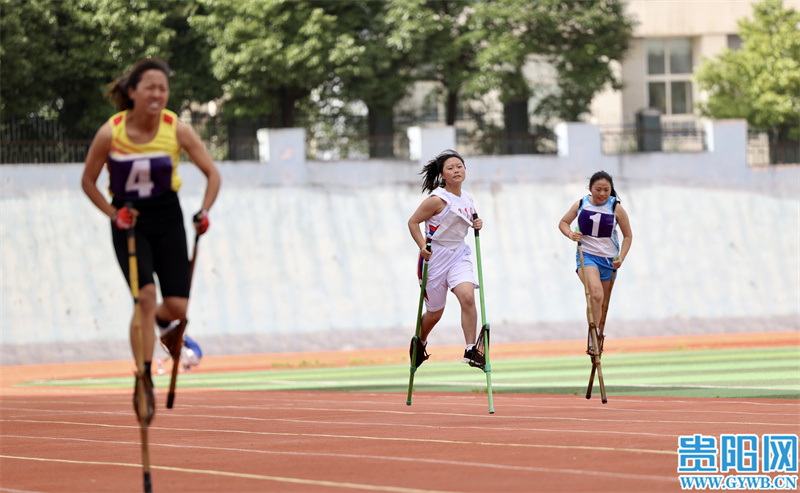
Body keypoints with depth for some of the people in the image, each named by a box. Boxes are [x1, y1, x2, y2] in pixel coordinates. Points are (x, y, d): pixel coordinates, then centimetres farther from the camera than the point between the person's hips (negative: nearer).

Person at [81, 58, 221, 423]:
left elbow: (212, 174, -1)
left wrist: (204, 211, -15)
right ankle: (144, 384, -11)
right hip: (130, 222, -2)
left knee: (177, 306, -4)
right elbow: (88, 181, 0)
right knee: (146, 296, -20)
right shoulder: (110, 133, -15)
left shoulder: (178, 130, -12)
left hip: (167, 218, 2)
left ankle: (163, 321, 36)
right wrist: (113, 214, -12)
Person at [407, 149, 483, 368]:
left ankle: (470, 350, -17)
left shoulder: (467, 198, 4)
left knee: (467, 296, -21)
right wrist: (422, 247, -25)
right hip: (435, 257, -5)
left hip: (458, 255, 5)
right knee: (435, 313, 6)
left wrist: (476, 224, 1)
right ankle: (419, 342, 39)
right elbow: (413, 222, -13)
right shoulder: (438, 199, -17)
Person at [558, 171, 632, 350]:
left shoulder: (616, 208, -5)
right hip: (586, 255, -2)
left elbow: (628, 236, 3)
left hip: (608, 259, 2)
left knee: (601, 303, 10)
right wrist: (570, 234, -11)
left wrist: (621, 258, -10)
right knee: (596, 294, -27)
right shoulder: (581, 204, -4)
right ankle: (593, 335, -24)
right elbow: (563, 222, 11)